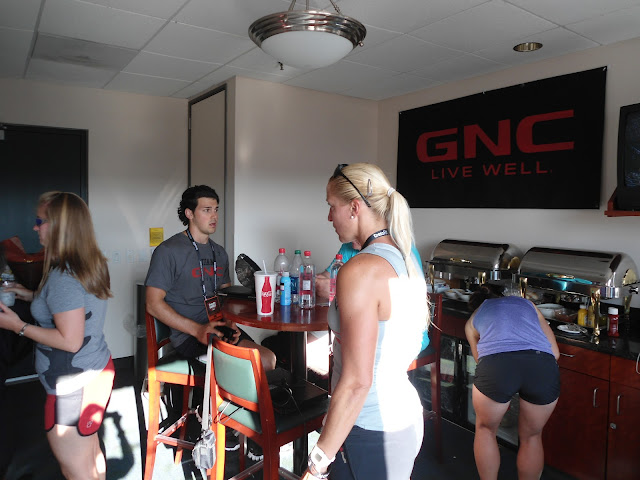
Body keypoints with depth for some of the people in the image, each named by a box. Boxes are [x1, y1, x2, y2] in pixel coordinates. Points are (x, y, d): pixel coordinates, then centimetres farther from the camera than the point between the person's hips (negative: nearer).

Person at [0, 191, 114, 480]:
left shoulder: (62, 277, -24)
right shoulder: (91, 265, 4)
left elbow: (70, 341, -25)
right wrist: (33, 297, 15)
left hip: (74, 387, -9)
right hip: (97, 372, 9)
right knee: (91, 454, 24)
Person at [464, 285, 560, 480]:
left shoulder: (472, 321, 29)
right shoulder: (526, 303, 34)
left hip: (496, 364, -2)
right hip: (543, 367, 2)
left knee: (485, 429, 26)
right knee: (531, 436, 27)